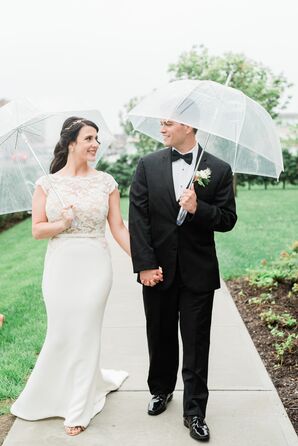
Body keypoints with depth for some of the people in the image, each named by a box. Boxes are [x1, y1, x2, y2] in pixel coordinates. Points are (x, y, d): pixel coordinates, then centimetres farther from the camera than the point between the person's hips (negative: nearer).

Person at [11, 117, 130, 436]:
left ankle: (78, 410, 20)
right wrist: (61, 224, -17)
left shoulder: (105, 182, 1)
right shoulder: (47, 184, 2)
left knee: (85, 334, 3)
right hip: (60, 267, 1)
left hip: (94, 267, -1)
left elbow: (118, 227, 1)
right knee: (60, 335, 5)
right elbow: (37, 230, 2)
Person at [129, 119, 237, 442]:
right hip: (158, 270, 1)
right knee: (160, 336, 17)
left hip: (198, 272, -1)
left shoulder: (219, 170, -3)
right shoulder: (148, 166, -1)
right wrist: (145, 265, -12)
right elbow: (138, 218, -6)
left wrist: (198, 208, -21)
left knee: (196, 343, 6)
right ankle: (161, 390, 40)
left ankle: (194, 411, 19)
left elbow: (228, 220, -2)